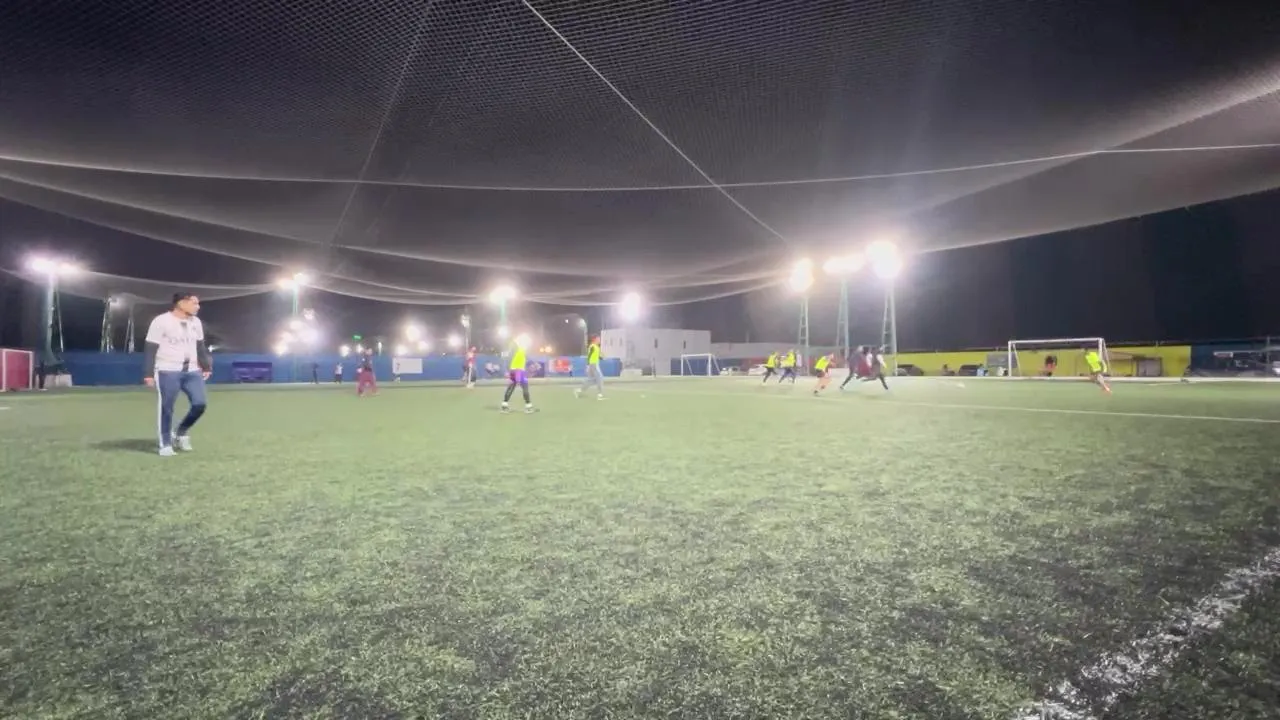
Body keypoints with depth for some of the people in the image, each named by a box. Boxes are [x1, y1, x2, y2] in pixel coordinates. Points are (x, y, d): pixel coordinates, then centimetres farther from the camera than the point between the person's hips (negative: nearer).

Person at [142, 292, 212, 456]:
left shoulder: (196, 322, 10)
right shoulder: (161, 321, -9)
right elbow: (150, 349, -9)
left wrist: (206, 367, 17)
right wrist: (148, 374, -11)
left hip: (192, 371, 6)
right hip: (168, 372, -6)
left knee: (200, 403, -3)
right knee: (166, 408, -1)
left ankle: (181, 432, 20)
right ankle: (165, 444, 12)